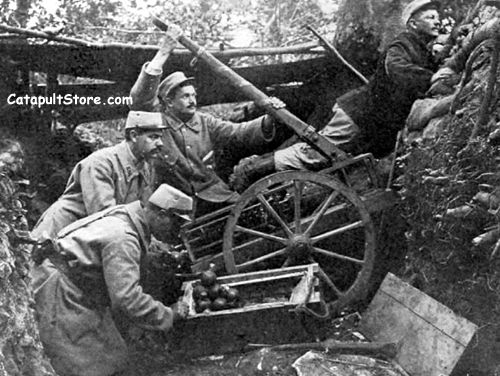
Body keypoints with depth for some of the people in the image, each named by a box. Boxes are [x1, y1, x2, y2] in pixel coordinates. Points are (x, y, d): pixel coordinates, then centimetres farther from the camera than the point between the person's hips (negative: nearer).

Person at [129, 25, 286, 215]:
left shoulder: (205, 122, 9)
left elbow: (239, 133, 4)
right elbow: (141, 97, -22)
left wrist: (269, 119, -14)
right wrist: (163, 53, -25)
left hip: (211, 193, 3)